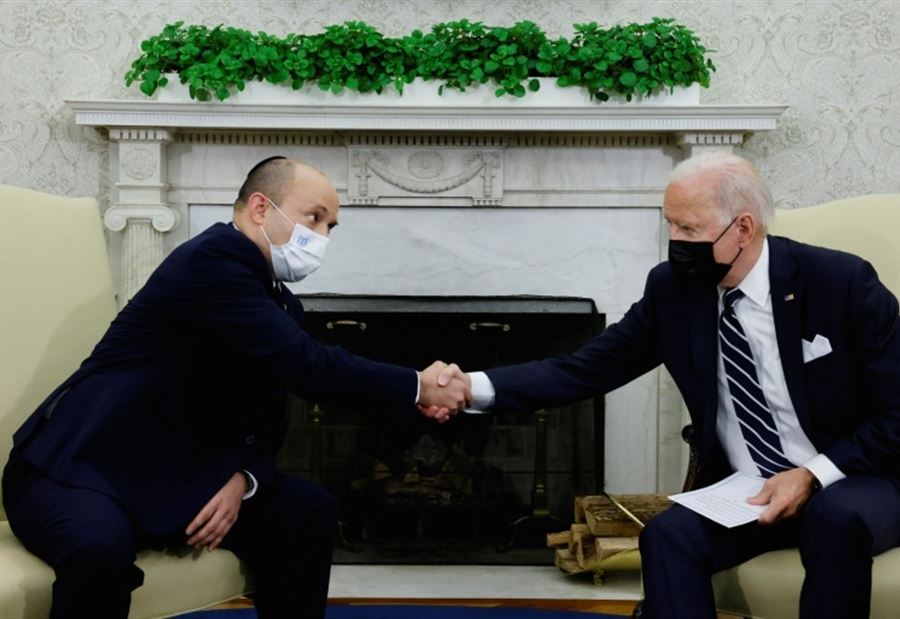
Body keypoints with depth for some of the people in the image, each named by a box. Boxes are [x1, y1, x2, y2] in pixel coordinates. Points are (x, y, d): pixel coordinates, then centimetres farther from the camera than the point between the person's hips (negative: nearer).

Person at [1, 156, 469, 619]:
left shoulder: (281, 305, 7)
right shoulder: (210, 260, -21)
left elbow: (269, 420, 9)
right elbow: (307, 367, -27)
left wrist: (242, 479, -12)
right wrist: (417, 388, -18)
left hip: (170, 477, 8)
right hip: (75, 470, -8)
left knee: (308, 511, -2)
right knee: (101, 548, -38)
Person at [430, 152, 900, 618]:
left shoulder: (842, 282, -14)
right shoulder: (672, 288, -4)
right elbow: (585, 369, -5)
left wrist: (815, 474, -22)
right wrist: (475, 387, -18)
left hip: (853, 482, -2)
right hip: (744, 491, 3)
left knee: (836, 517, -36)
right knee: (668, 535, -26)